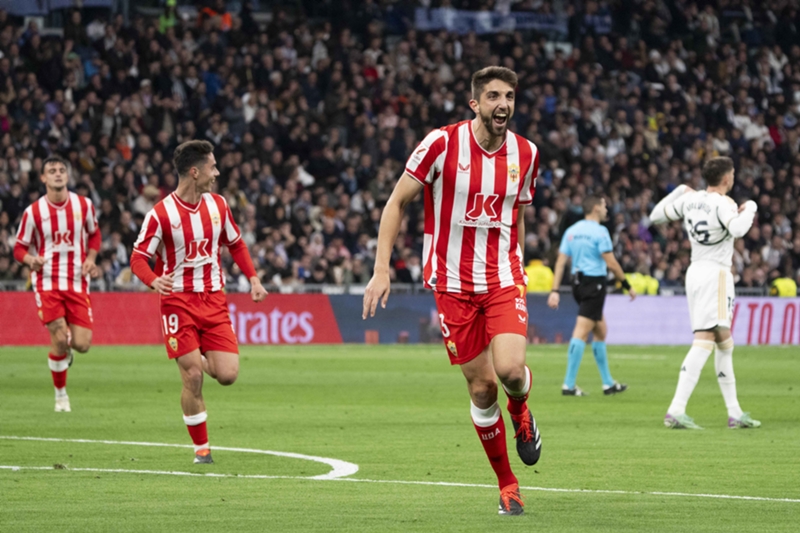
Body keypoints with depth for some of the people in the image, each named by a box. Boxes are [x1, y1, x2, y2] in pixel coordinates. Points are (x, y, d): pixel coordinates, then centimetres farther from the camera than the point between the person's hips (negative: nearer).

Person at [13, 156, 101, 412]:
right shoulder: (33, 212, -4)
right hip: (47, 282, -2)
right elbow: (20, 247, 5)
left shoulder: (84, 205, 1)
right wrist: (30, 259, -18)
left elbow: (94, 233, 19)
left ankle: (65, 348, 32)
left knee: (82, 344, -8)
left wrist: (90, 258, 1)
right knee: (59, 338, -15)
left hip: (77, 283, 2)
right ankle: (61, 394, 7)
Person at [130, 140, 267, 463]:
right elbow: (138, 257, -9)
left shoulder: (218, 205, 6)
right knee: (192, 381, -9)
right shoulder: (161, 214, -11)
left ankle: (202, 361, 27)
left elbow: (236, 244, 20)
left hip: (214, 300, 4)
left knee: (227, 375, -8)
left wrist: (253, 278, 8)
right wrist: (154, 281, -29)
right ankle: (201, 448, 6)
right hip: (179, 302, -4)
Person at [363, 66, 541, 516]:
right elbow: (397, 203, -4)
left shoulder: (525, 154, 1)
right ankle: (507, 485, 15)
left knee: (510, 368, -22)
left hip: (503, 279, 2)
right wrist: (382, 269, -10)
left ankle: (521, 411, 15)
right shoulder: (442, 144, -10)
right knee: (482, 386, 0)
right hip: (453, 282, -1)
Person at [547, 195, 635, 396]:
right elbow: (611, 263, -13)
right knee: (581, 332, -10)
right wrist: (627, 286, -3)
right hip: (595, 283, -8)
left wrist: (555, 291, 3)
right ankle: (569, 384, -14)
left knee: (601, 330, 17)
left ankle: (608, 383, 22)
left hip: (578, 282, 8)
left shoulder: (571, 231, 10)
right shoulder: (599, 231, -11)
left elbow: (561, 261, 5)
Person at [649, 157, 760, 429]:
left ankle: (734, 413, 19)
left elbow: (655, 215, 18)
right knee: (704, 342, -14)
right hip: (716, 274, -9)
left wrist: (679, 191, 27)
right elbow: (737, 229, -31)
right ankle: (676, 411, -24)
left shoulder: (690, 199, 8)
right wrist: (750, 207, -12)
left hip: (695, 272, 9)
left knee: (725, 344, 16)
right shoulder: (723, 203, -12)